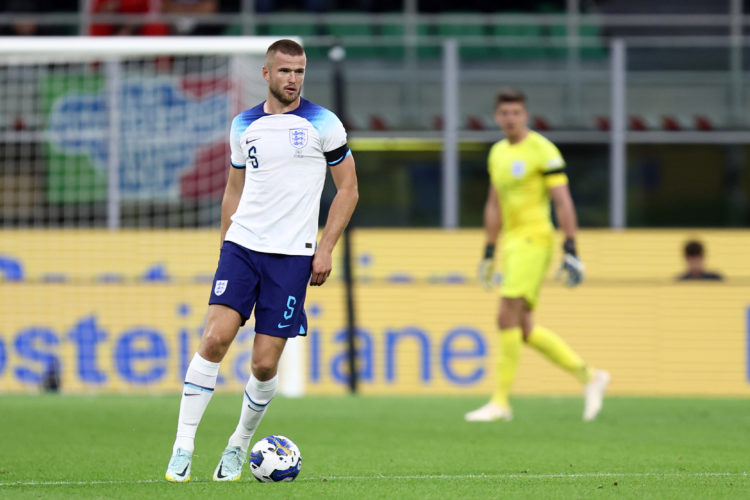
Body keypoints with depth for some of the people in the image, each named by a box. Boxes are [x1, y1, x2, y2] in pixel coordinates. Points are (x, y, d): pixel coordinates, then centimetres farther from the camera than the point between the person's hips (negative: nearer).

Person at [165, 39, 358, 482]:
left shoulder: (322, 124, 0)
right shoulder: (244, 126, 10)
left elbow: (348, 188, 4)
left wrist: (325, 249, -3)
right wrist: (226, 242, 14)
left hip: (292, 255, -2)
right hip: (242, 246, 2)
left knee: (265, 362, -4)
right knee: (215, 338, -16)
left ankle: (239, 445, 20)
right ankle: (183, 447, -11)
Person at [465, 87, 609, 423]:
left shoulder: (542, 151, -8)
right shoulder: (498, 153, 15)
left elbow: (563, 202, -12)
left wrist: (571, 250, -18)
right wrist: (489, 252, 23)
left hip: (534, 240, -8)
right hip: (510, 242, 8)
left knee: (507, 318, -14)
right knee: (524, 330, 7)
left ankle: (501, 401, -9)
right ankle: (589, 377, 19)